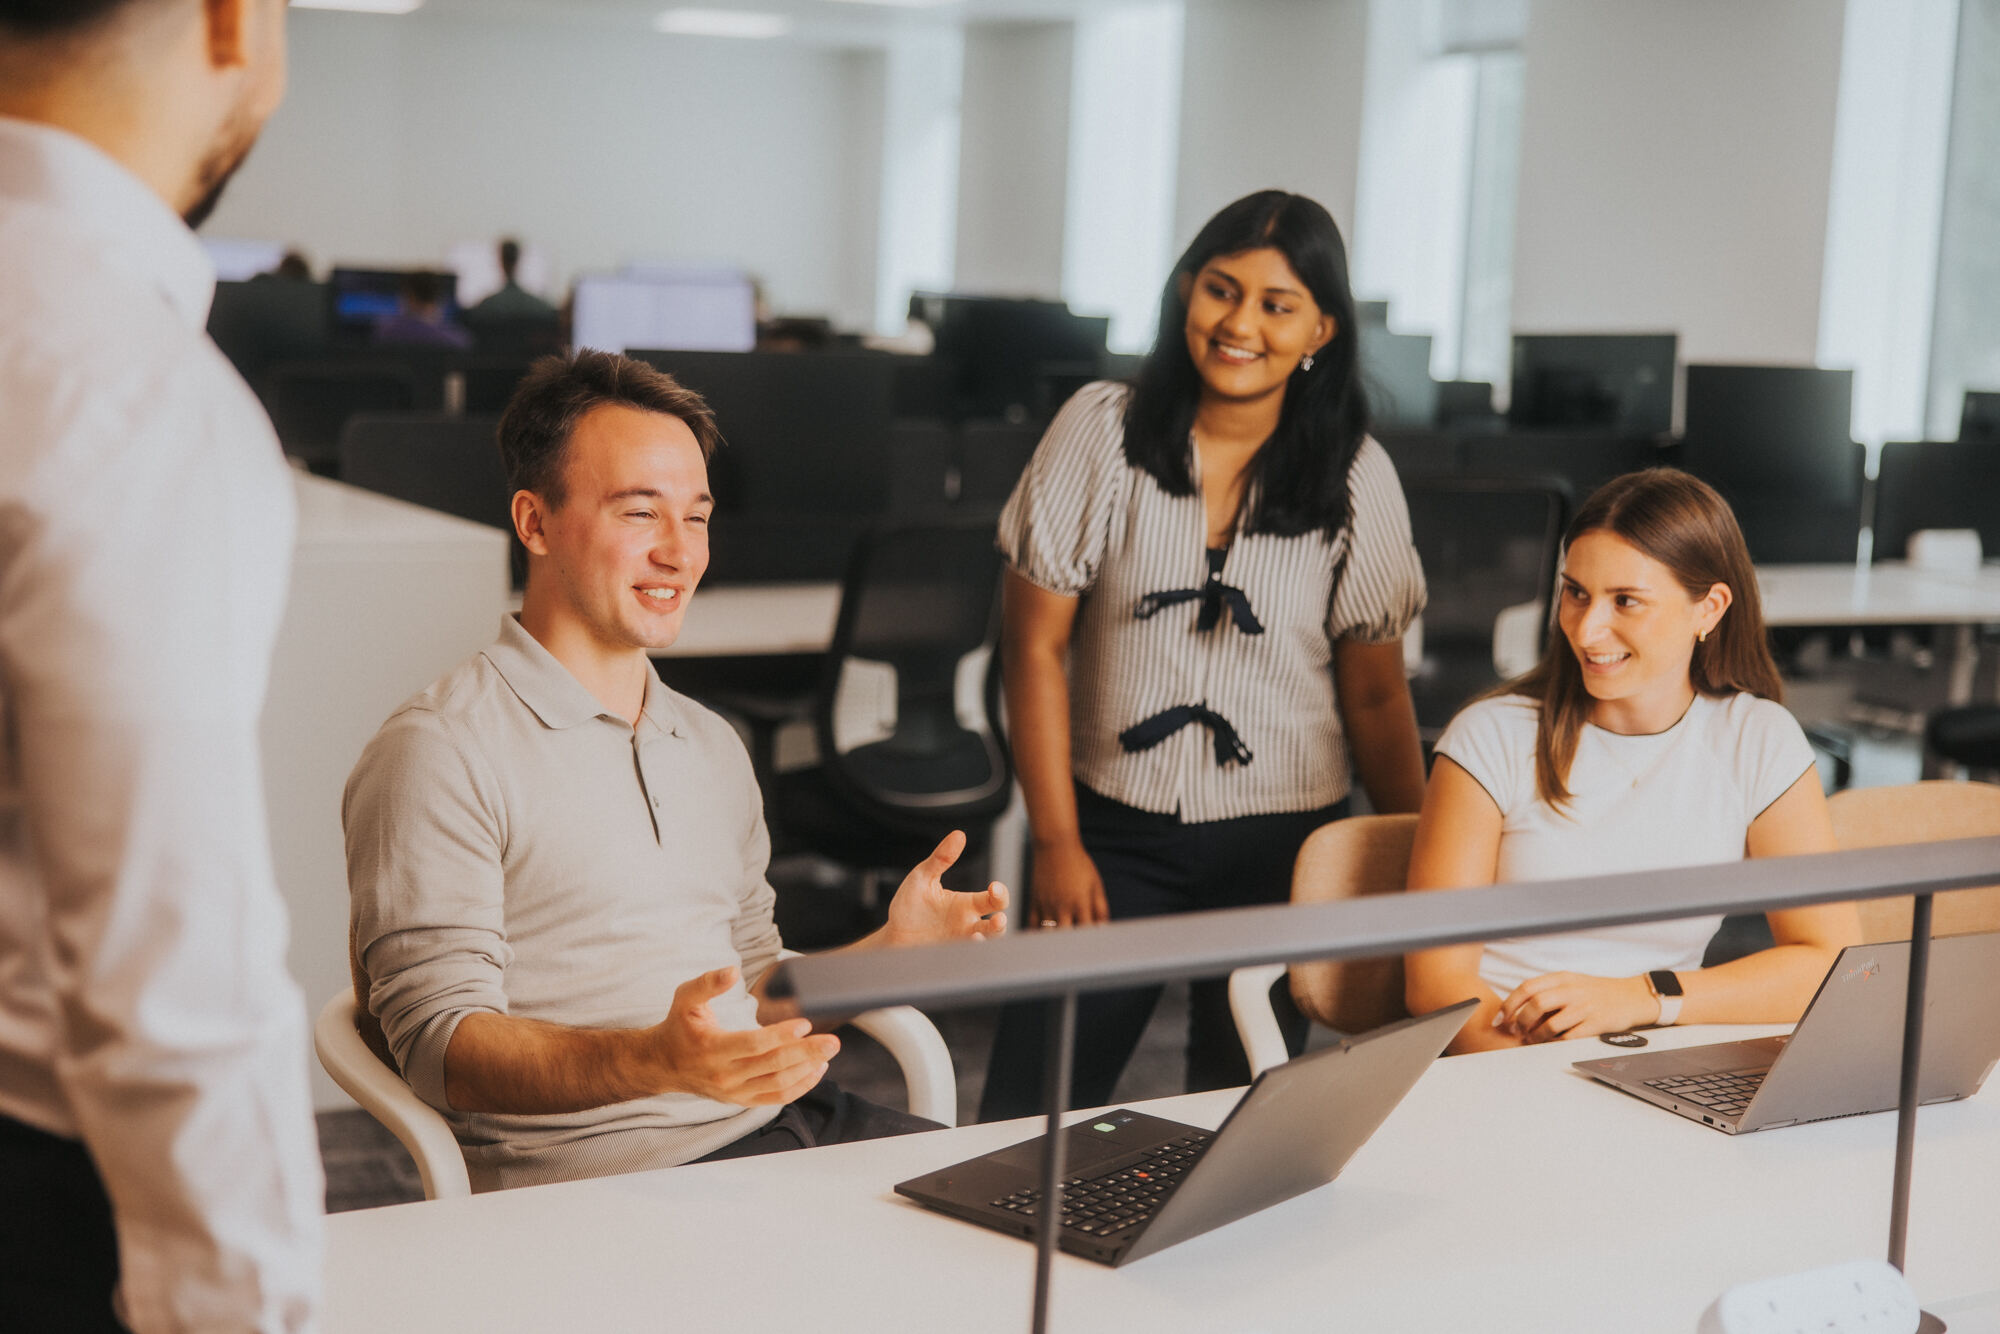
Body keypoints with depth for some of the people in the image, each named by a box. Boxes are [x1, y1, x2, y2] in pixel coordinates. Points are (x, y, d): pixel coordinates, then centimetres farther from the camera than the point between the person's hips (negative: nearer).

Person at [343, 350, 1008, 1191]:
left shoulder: (713, 747, 22)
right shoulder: (442, 751, -4)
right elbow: (439, 1043, -12)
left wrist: (891, 949, 8)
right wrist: (655, 1063, -29)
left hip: (777, 1124, 7)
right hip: (601, 1174, -7)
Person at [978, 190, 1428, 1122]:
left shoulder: (1355, 479, -2)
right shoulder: (1101, 431, -4)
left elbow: (1376, 696, 3)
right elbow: (1037, 647, -3)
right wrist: (1056, 842, -5)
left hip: (1282, 844, 1)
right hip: (1111, 827, 0)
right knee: (1027, 1112, -3)